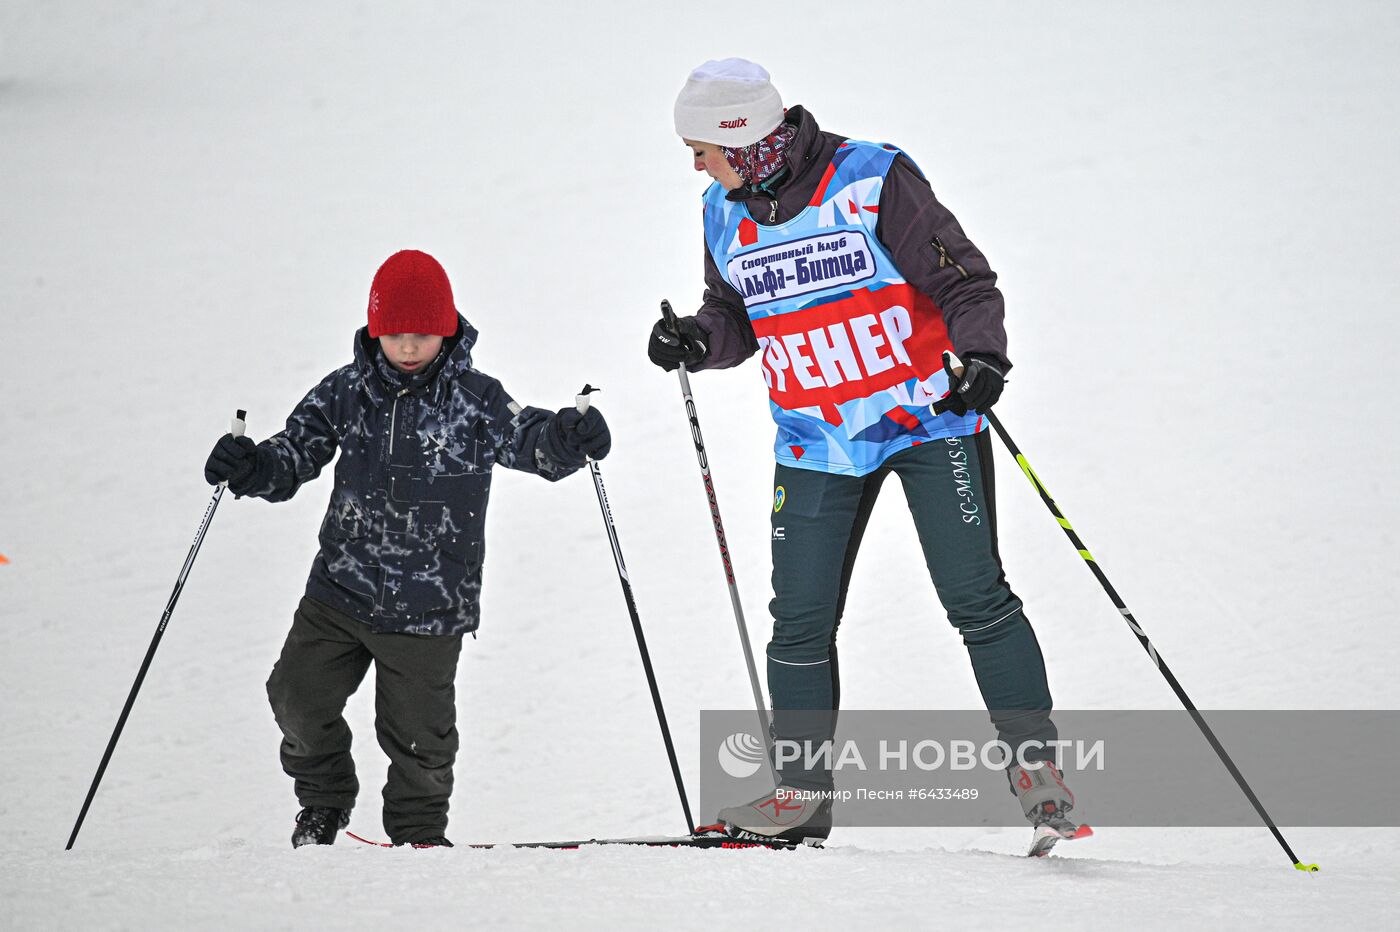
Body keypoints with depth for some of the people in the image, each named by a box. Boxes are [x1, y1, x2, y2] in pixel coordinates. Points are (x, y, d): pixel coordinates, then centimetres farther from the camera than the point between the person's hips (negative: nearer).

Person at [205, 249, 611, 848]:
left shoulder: (474, 400, -7)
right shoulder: (345, 393, 1)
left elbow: (531, 440, -13)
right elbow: (294, 456, 6)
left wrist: (569, 435, -36)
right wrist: (251, 468, -14)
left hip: (428, 606, -3)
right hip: (341, 590, 3)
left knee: (417, 731, 3)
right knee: (299, 697, 1)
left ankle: (419, 833, 28)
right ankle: (324, 800, 29)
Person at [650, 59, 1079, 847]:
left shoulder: (872, 181, -15)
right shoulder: (726, 215, 2)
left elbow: (963, 279, -13)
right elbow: (736, 315, 14)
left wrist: (983, 353, -30)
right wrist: (697, 341, -7)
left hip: (928, 419, -5)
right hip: (817, 444, 5)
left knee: (976, 598, -8)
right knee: (801, 622, 1)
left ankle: (1037, 764, 1)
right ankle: (803, 792, 11)